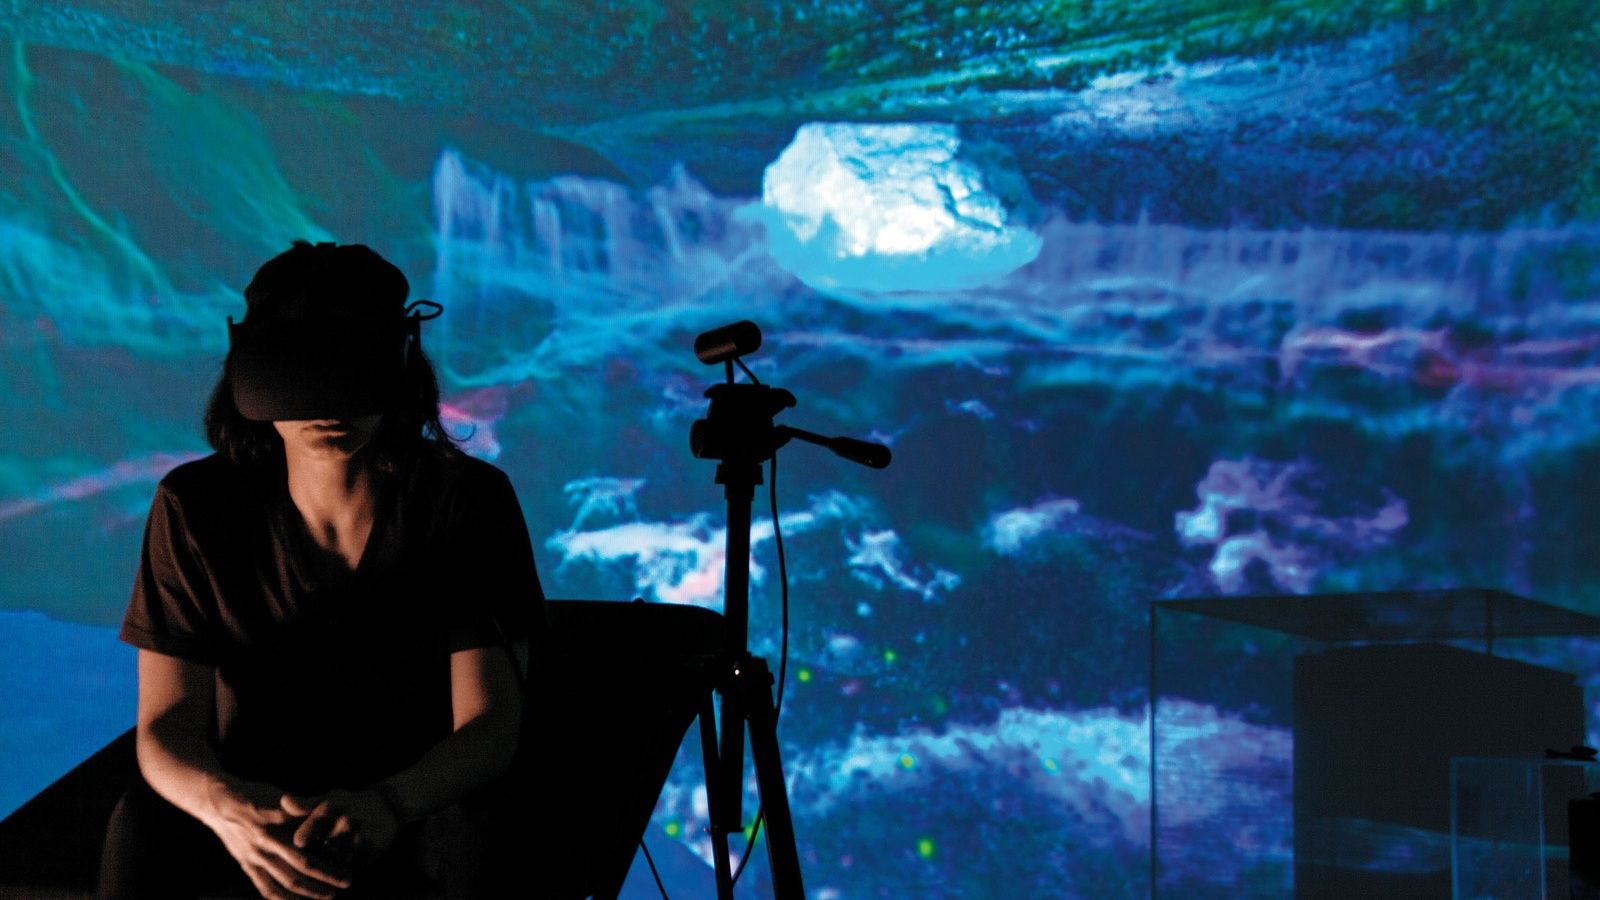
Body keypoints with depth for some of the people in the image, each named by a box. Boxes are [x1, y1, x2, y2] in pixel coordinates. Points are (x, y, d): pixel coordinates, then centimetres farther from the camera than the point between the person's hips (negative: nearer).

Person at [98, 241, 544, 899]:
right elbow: (165, 728, -10)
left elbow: (490, 727, -14)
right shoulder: (196, 507, -6)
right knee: (144, 823, -32)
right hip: (251, 809, 1)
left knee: (462, 833, -36)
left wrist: (386, 803, -37)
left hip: (418, 808, -1)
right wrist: (223, 804, -36)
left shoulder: (466, 499, -9)